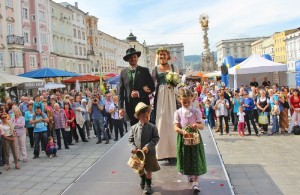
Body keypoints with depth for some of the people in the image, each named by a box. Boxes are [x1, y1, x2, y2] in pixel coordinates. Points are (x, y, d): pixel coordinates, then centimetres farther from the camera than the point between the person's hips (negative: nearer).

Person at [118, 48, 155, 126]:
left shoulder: (145, 70, 3)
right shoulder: (123, 72, 5)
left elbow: (152, 87, 0)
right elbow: (120, 91, 4)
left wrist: (139, 93, -13)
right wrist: (121, 107, -4)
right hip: (130, 106, 1)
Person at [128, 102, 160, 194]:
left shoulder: (152, 127, -10)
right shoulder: (134, 128, -5)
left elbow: (156, 139, -13)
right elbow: (131, 140, 1)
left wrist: (148, 146, -24)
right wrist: (133, 148, -15)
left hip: (149, 153, -2)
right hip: (137, 153, 2)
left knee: (149, 170, 11)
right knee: (139, 170, 19)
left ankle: (148, 185, 32)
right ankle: (143, 178, 51)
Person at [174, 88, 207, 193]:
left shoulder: (196, 112, -3)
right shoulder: (178, 112, -2)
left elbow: (202, 126, -5)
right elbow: (176, 127, -9)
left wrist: (197, 125, -28)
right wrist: (182, 131, -29)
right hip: (183, 137, 1)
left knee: (196, 159, -2)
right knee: (185, 159, 13)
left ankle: (195, 182, 4)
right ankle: (189, 175, 40)